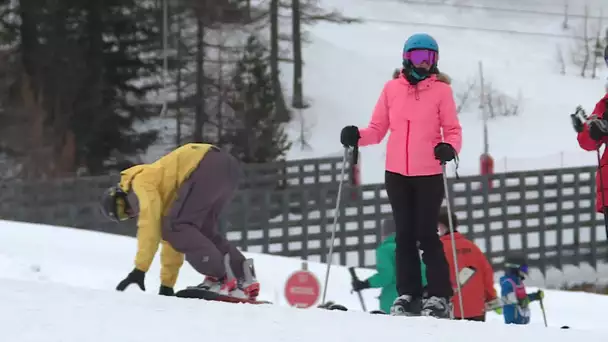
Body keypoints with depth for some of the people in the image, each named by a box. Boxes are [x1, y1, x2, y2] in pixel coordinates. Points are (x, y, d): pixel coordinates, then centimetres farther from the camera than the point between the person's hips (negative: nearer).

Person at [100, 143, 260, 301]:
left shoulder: (141, 183, 6)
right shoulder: (163, 194, 32)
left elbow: (149, 225, -5)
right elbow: (170, 240, 37)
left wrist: (139, 270, -5)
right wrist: (167, 284, 38)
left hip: (208, 167, -10)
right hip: (228, 165, 10)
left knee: (177, 227, -6)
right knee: (203, 230, 21)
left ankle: (220, 278, -16)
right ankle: (244, 278, 10)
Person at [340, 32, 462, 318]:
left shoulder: (441, 91, 0)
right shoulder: (392, 88, 6)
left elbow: (453, 131, -1)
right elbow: (378, 129, 8)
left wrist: (449, 148, -21)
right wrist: (357, 136, -11)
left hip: (429, 175, -3)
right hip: (396, 174, 3)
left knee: (426, 235, -4)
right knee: (404, 235, 7)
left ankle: (440, 297, 1)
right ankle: (408, 295, 12)